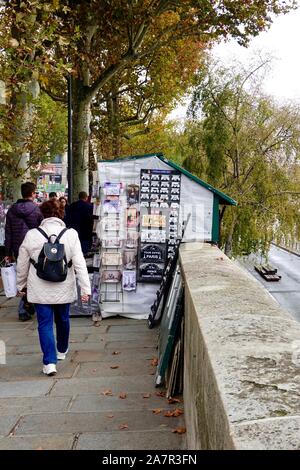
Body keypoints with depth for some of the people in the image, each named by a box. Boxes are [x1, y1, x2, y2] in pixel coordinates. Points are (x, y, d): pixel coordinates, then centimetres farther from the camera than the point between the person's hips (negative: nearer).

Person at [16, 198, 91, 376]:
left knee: (45, 324, 5)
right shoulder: (71, 234, -11)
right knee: (63, 320, 21)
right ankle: (62, 351, 42)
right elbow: (80, 264, -14)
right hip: (64, 290, 1)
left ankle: (50, 361, -4)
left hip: (40, 290, -1)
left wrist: (21, 285, 16)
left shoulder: (32, 235, -8)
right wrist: (86, 288, -11)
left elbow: (22, 265, 1)